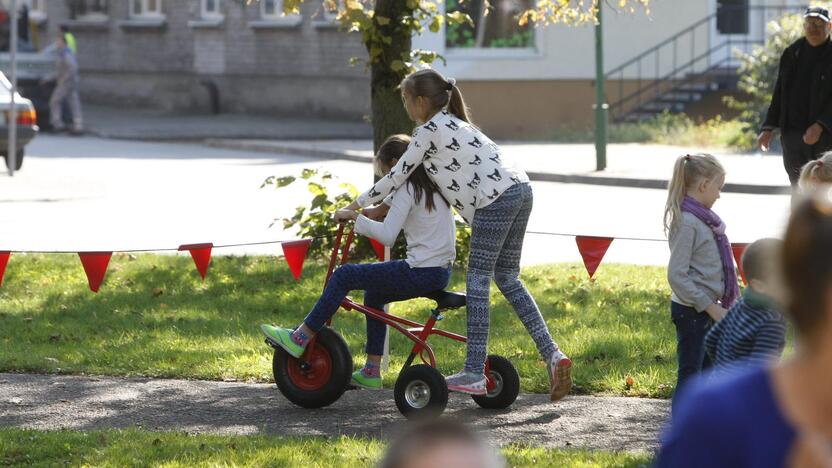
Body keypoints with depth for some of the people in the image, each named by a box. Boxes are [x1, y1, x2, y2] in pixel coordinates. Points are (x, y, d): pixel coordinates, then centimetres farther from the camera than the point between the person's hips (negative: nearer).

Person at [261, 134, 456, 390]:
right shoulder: (433, 186, 16)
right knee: (374, 294, 26)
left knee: (345, 275, -4)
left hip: (421, 272, -9)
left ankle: (300, 338, 0)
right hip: (442, 271, 9)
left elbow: (387, 236, -19)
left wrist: (355, 217, -8)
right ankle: (372, 371, 25)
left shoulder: (406, 190, -10)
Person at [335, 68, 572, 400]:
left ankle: (474, 375, -6)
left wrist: (354, 208, 11)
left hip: (495, 199, -9)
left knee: (478, 282, -5)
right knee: (508, 279, 14)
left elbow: (397, 177, 1)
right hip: (519, 189, 9)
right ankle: (552, 354, 6)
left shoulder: (428, 131, -2)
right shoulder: (451, 123, 26)